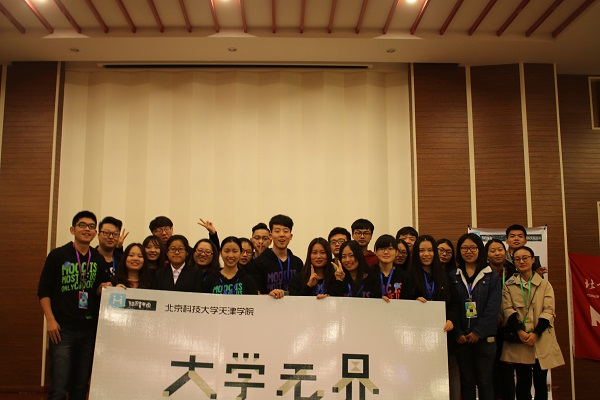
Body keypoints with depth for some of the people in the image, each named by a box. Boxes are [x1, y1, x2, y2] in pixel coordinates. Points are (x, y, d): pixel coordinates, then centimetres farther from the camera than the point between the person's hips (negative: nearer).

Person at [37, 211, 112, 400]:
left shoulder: (99, 259, 9)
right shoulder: (57, 255, -1)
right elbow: (43, 290, -2)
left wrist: (103, 288, -6)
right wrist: (50, 320, -11)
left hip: (90, 330, 4)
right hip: (63, 329, -4)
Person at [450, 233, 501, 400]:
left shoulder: (491, 276, 3)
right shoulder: (453, 276, 7)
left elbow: (493, 307, -5)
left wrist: (478, 332, -11)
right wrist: (458, 333, -9)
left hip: (484, 337, -1)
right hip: (462, 338, 2)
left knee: (484, 381, 2)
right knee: (466, 381, 7)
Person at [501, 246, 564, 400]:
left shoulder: (545, 284, 8)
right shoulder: (509, 285, 9)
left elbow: (549, 311, -1)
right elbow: (507, 309, -1)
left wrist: (536, 333, -13)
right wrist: (519, 330, -16)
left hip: (541, 340, 0)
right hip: (519, 340, 0)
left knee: (540, 382, 5)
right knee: (523, 382, 2)